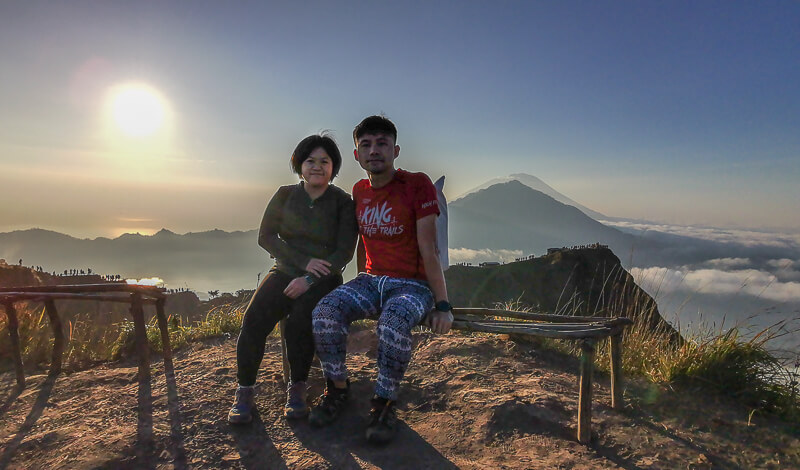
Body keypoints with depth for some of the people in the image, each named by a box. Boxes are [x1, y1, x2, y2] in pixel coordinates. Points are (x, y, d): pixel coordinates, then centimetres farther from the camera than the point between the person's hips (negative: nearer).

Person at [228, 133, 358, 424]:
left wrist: (309, 279, -18)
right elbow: (265, 237, 2)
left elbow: (344, 252, -6)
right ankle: (244, 392, -8)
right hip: (285, 272, 2)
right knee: (254, 318, -23)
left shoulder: (343, 203, 0)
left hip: (322, 280, -2)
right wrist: (304, 261, -12)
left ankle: (297, 389, -9)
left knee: (300, 319, -30)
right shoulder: (285, 195, 7)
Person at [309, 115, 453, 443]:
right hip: (370, 279, 5)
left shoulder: (417, 185, -9)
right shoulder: (359, 191, 8)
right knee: (324, 312, -23)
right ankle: (338, 388, 0)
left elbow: (428, 252, -12)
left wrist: (442, 305, -15)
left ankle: (384, 404, -13)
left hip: (412, 284, -4)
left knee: (394, 322, -37)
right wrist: (359, 296, 21)